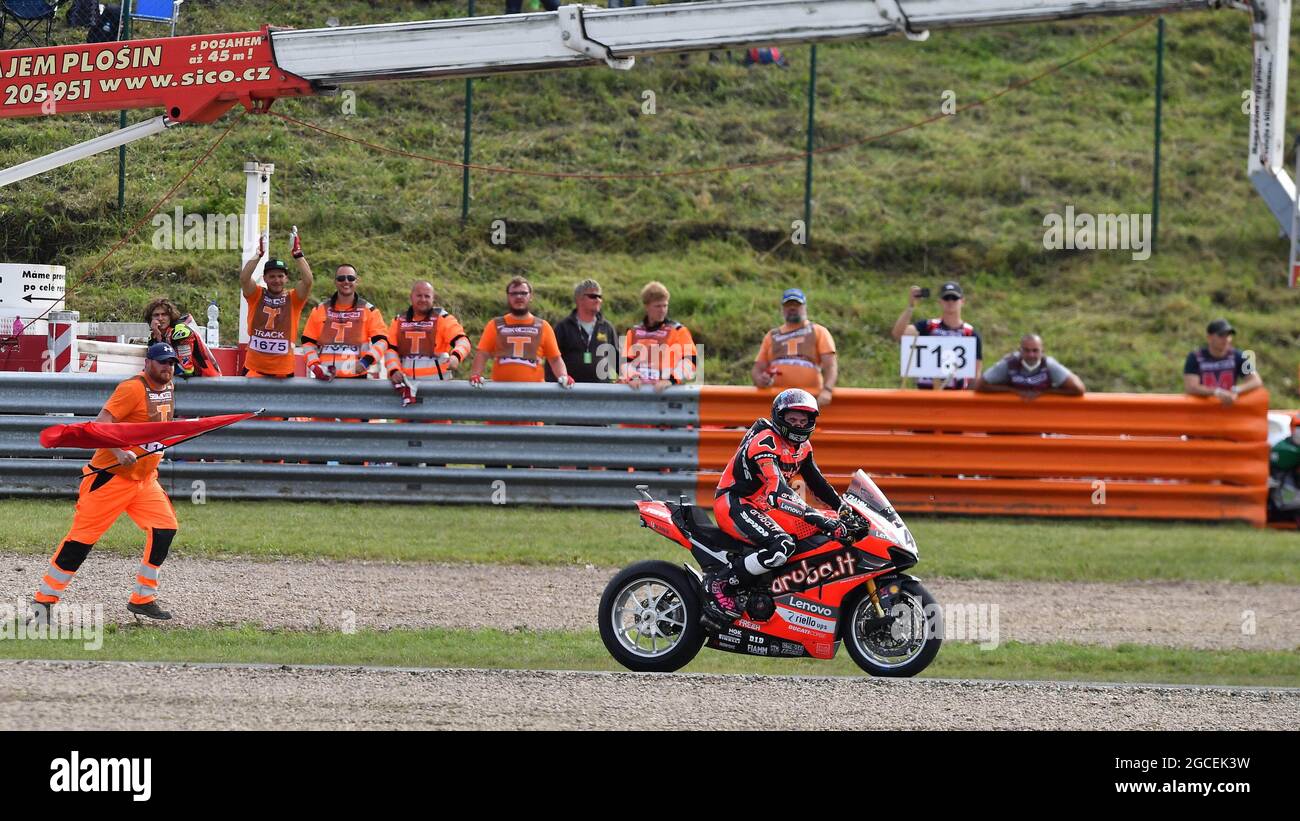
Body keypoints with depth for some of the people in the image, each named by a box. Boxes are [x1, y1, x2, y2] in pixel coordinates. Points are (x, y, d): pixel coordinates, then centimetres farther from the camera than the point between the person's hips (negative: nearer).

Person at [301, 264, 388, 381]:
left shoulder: (369, 311, 5)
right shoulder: (320, 310, 10)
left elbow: (381, 341, -1)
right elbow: (308, 342, 11)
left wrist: (367, 360, -18)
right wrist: (314, 365, -5)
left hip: (357, 377, -1)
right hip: (325, 378, 1)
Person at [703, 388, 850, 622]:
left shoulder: (801, 445, 9)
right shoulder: (765, 442, -22)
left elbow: (817, 483, 18)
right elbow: (778, 491, -32)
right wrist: (817, 518, -38)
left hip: (764, 506, 10)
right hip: (734, 504, -10)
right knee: (782, 546, -33)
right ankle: (719, 584, -23)